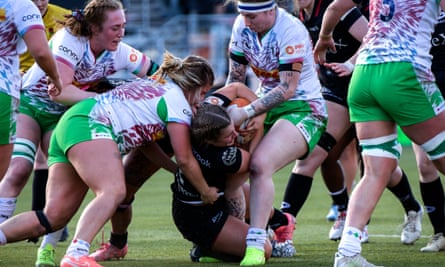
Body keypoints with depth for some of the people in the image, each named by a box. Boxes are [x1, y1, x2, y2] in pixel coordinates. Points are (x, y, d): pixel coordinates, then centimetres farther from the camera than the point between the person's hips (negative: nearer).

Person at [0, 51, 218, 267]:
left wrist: (173, 166, 36)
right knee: (114, 191, -29)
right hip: (89, 124, -10)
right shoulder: (177, 98, 1)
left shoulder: (151, 86, 28)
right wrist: (206, 192, 15)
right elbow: (185, 159, 2)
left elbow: (146, 143, 36)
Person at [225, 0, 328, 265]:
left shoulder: (291, 30, -21)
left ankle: (256, 245, -28)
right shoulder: (242, 26, -1)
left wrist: (247, 112, -28)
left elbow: (288, 88, -23)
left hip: (302, 108, -8)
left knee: (260, 164, -30)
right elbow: (235, 77, 9)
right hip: (266, 106, 8)